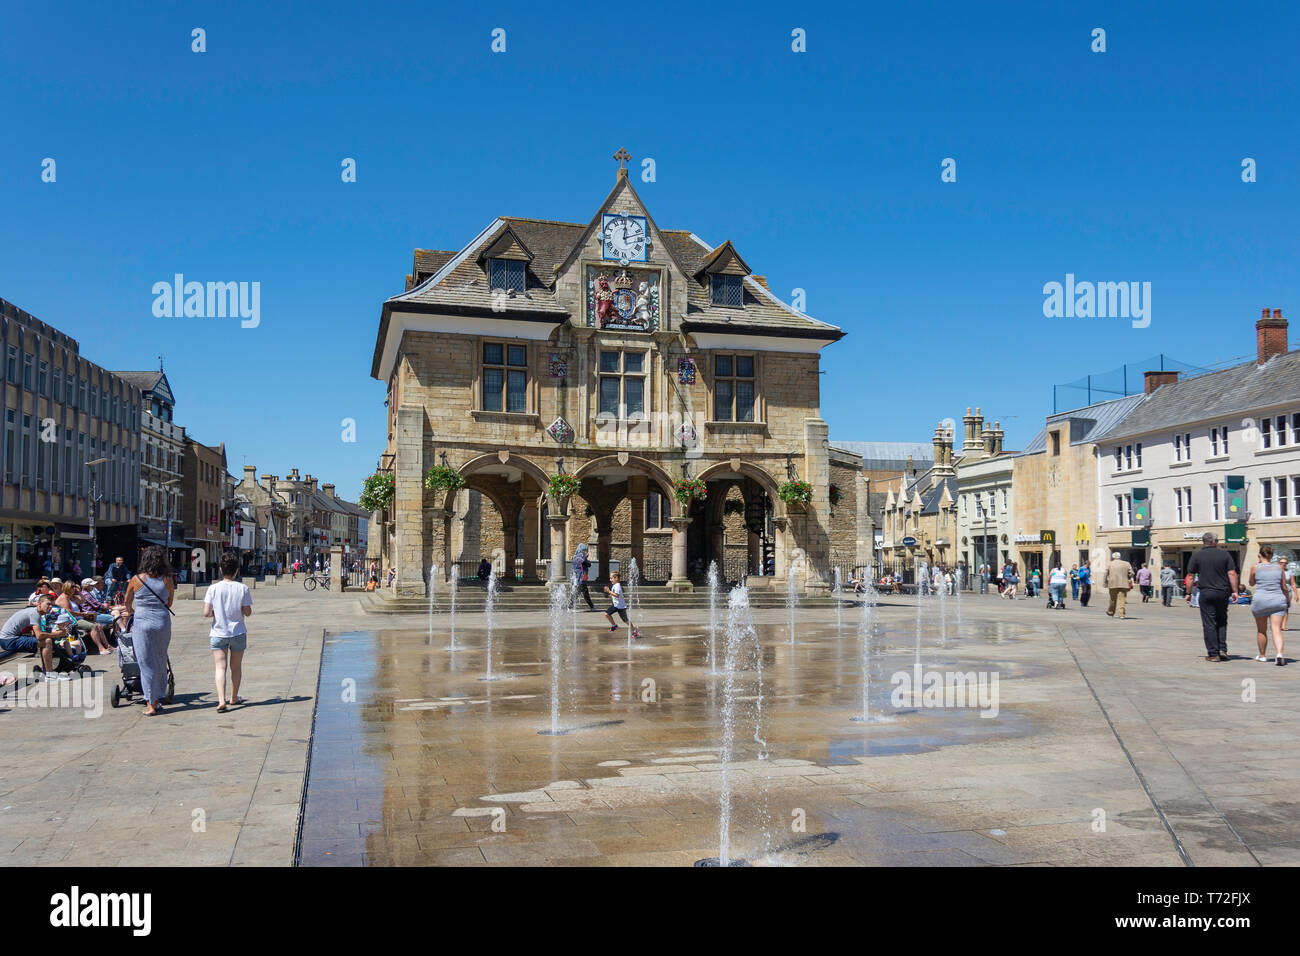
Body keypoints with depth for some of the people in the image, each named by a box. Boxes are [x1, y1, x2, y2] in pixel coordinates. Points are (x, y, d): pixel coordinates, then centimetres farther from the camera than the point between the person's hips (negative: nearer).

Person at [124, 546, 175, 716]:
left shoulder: (136, 580, -3)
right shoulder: (167, 580, 1)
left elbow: (127, 602, 14)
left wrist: (130, 611, 36)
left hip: (143, 624, -2)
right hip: (163, 624, 2)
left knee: (147, 663, 1)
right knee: (161, 662, 13)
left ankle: (150, 704, 0)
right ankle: (159, 700, 21)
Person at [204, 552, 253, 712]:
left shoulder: (213, 588, -8)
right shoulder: (242, 588, -9)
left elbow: (206, 613, -10)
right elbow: (248, 613, -5)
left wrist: (216, 612, 10)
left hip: (218, 633, -1)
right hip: (238, 633, 1)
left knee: (220, 667, -2)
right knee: (236, 667, 17)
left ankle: (221, 700, -17)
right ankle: (234, 697, 31)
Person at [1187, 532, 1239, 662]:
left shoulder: (1197, 556, 0)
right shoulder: (1225, 554, 3)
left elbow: (1190, 576, 0)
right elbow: (1232, 574, -1)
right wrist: (1235, 591, 2)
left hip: (1206, 593, -2)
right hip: (1223, 593, 2)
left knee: (1209, 624, 1)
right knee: (1222, 622, 16)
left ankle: (1213, 654, 0)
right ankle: (1222, 650, 6)